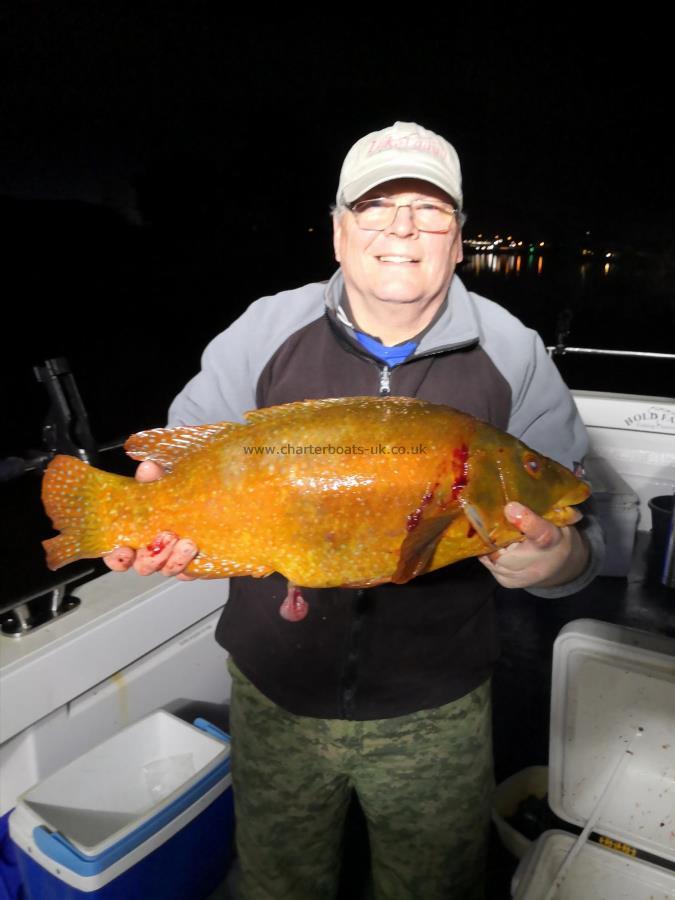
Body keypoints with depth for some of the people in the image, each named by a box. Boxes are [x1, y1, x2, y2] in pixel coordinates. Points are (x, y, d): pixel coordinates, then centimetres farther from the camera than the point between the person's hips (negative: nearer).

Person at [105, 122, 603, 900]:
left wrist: (555, 560, -30)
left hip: (436, 712, 0)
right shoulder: (265, 332, -7)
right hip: (275, 691, 1)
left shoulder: (514, 355, -8)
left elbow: (575, 531, -7)